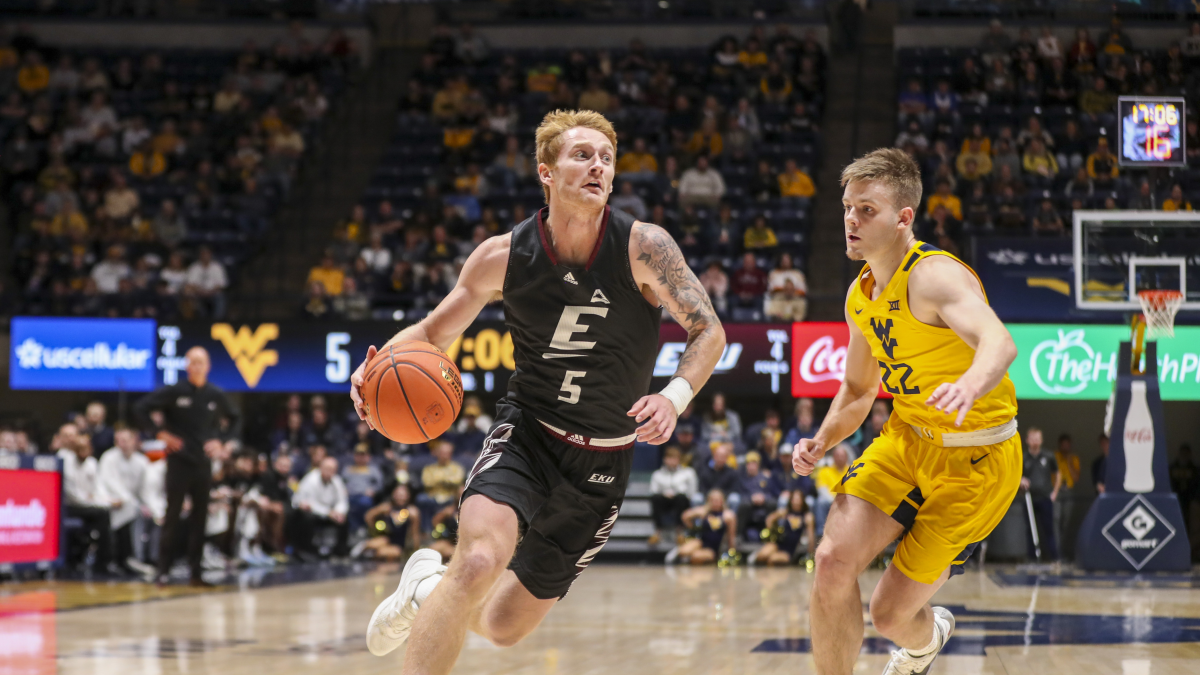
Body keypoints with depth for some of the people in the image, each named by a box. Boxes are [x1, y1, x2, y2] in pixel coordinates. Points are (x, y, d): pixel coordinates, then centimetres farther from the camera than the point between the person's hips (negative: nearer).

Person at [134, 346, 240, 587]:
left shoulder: (216, 395, 4)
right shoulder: (174, 392, -6)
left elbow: (235, 418, 19)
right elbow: (141, 408, -6)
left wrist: (224, 442, 6)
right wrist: (160, 434, -10)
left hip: (203, 463, 3)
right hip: (178, 461, -3)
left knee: (200, 517, 4)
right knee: (172, 516, -2)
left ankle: (195, 573, 9)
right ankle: (164, 571, 4)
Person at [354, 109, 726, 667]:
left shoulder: (643, 247, -15)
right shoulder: (503, 256, -11)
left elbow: (709, 332, -11)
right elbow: (434, 332, 2)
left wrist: (674, 397, -31)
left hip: (603, 462, 2)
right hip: (526, 434, -1)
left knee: (505, 627, 11)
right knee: (480, 560, -34)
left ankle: (429, 586, 44)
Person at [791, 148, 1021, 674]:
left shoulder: (934, 276, -23)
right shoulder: (860, 295, 4)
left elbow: (1000, 343, -43)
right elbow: (858, 390, 20)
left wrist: (971, 384, -66)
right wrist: (822, 442, 2)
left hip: (976, 459, -6)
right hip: (907, 439, 6)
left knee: (891, 615, -2)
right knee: (834, 561, -17)